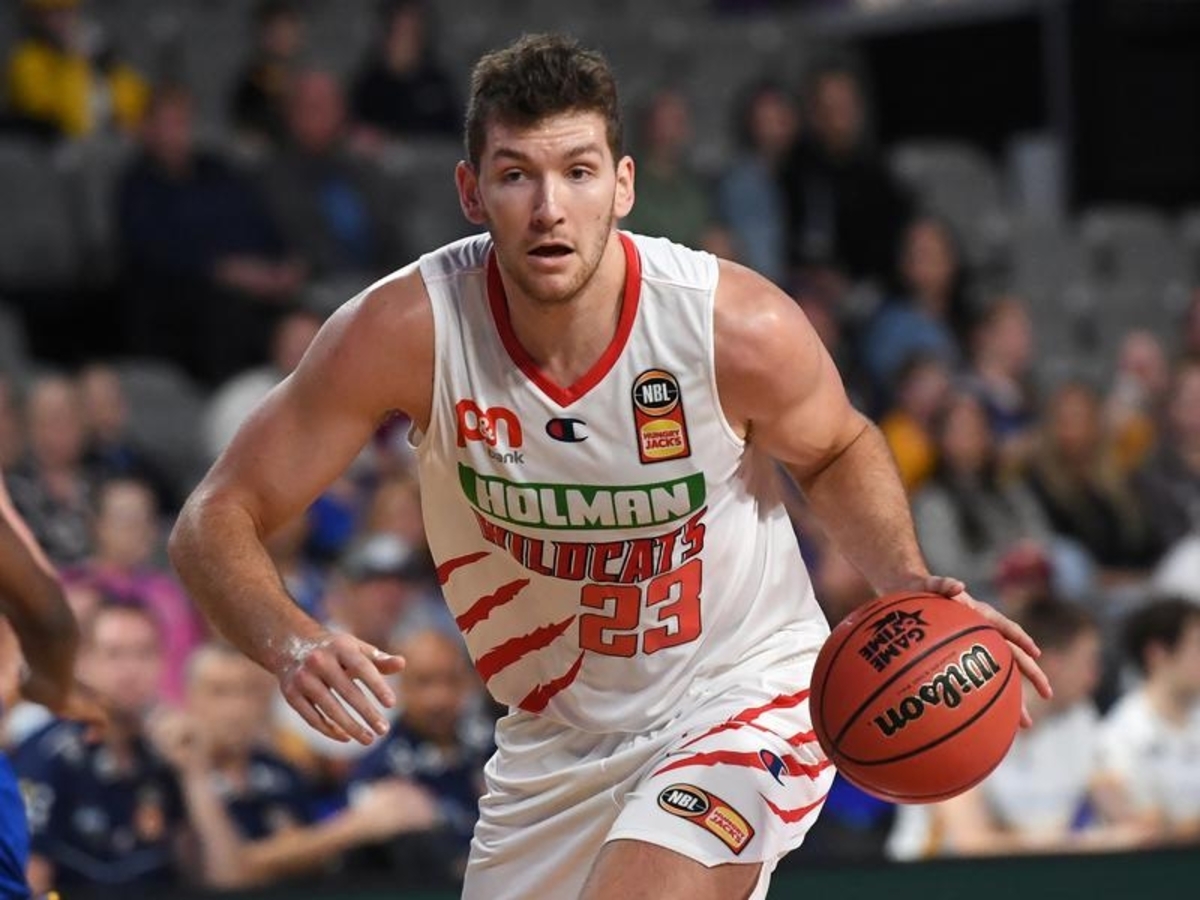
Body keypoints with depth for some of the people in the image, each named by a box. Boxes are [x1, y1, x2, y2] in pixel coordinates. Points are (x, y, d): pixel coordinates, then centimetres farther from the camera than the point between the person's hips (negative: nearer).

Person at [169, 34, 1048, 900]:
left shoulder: (742, 329, -22)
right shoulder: (406, 331, -22)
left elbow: (838, 452, 2)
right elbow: (217, 520, -16)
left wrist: (910, 588, -17)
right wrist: (291, 643, -37)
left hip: (739, 699, -3)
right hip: (555, 737, 3)